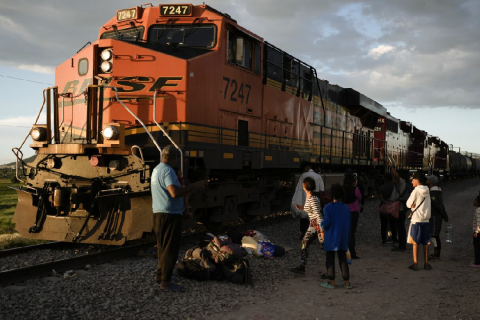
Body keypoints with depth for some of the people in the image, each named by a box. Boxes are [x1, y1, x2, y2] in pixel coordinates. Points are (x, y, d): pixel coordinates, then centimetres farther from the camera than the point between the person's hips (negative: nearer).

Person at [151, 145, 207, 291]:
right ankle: (165, 282, 0)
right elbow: (175, 192, -32)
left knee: (162, 246, 21)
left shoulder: (156, 169, 13)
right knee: (170, 248, -4)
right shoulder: (168, 171, -19)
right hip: (170, 215, -10)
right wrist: (195, 186, -27)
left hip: (158, 213, 10)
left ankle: (160, 274, 31)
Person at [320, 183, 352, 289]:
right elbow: (348, 225, 5)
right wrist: (347, 240, 13)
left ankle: (331, 282, 10)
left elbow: (326, 224, -18)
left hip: (331, 239, -4)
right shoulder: (346, 208, 2)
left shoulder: (328, 208, -12)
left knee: (330, 260, 6)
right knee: (343, 260, 10)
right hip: (343, 239, 4)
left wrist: (322, 223, 5)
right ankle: (347, 282, 11)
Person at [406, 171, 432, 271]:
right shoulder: (427, 191, 6)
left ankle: (415, 264, 2)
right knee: (425, 243, 12)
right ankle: (426, 263, 15)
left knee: (415, 242, 2)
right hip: (426, 219, 5)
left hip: (416, 219, -5)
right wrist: (415, 204, 4)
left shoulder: (416, 191, -12)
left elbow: (408, 204, -11)